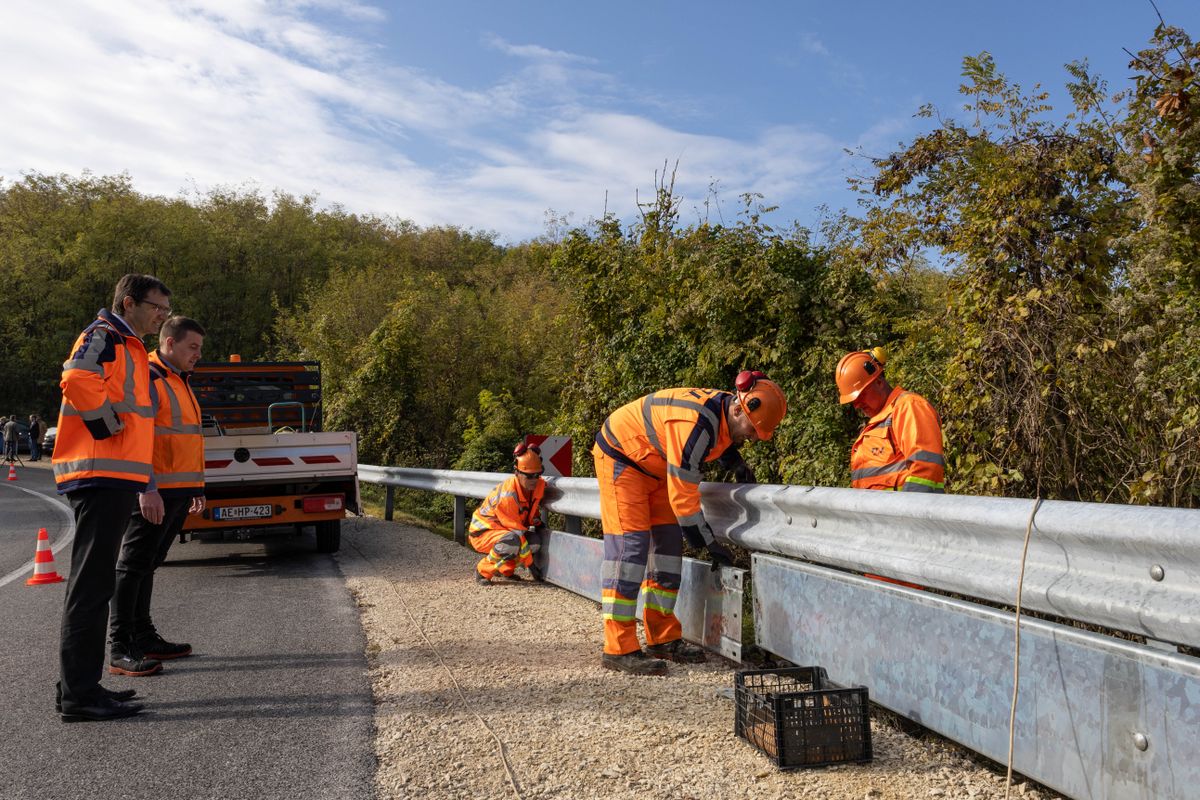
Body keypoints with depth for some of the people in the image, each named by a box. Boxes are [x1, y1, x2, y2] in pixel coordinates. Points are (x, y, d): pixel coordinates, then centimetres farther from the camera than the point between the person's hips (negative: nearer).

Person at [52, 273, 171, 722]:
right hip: (101, 475, -10)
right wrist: (108, 428, -18)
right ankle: (78, 695, -5)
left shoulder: (129, 348, 23)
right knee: (91, 584, -9)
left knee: (95, 584, 13)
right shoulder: (104, 336, -8)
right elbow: (77, 381, -26)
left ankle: (80, 686, 21)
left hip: (113, 479, 10)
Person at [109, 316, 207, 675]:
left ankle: (143, 637, 23)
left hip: (179, 492, 9)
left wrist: (197, 488, 24)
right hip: (154, 493, -9)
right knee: (133, 565, -6)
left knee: (147, 565, 16)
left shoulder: (179, 381, 21)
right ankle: (120, 649, -4)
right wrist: (146, 489, -24)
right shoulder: (147, 379, -10)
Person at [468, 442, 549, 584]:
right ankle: (483, 571, -12)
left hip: (505, 530, 8)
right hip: (482, 532, -8)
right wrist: (530, 564, -24)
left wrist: (537, 522, 3)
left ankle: (505, 569, 7)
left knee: (536, 540, -16)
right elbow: (517, 532, -28)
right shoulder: (507, 495, -32)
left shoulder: (539, 485, -9)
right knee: (512, 541, -36)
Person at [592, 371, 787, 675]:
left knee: (668, 543, 5)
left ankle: (663, 638, 12)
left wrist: (737, 464, 1)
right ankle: (618, 648, -13)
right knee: (630, 544, -15)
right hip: (620, 455, -10)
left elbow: (719, 439, 20)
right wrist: (710, 544, -22)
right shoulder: (694, 423, -35)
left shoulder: (725, 408, -7)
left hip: (653, 465, 10)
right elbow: (682, 493, -30)